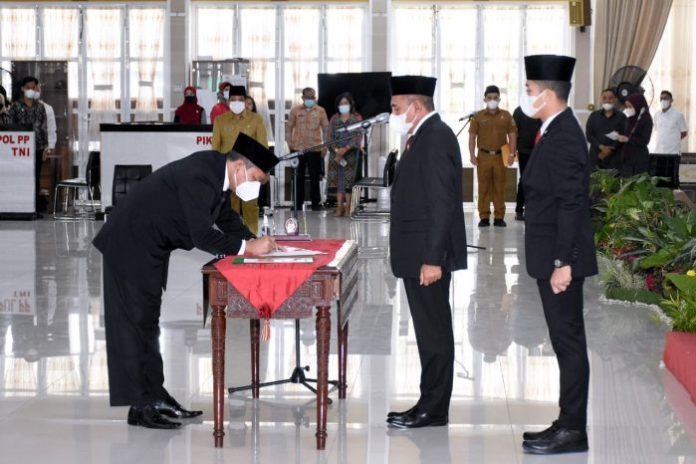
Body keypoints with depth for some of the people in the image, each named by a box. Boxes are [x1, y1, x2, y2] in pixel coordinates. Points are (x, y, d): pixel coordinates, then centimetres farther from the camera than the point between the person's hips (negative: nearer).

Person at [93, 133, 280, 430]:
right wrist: (246, 247, -22)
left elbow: (227, 219, 13)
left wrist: (255, 242, 0)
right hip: (130, 246, -10)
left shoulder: (216, 170, 1)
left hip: (150, 247, 10)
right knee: (136, 321, -5)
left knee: (147, 321, 13)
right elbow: (202, 235, -30)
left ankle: (154, 396, 20)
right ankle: (141, 407, -1)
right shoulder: (198, 177, -27)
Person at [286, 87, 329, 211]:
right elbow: (289, 127, 8)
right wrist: (289, 143, 0)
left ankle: (316, 203, 10)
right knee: (298, 177, 4)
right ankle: (298, 203, 12)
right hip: (298, 148, 1)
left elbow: (326, 128, 6)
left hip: (315, 149, -1)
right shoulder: (295, 111, 6)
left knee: (315, 177, 3)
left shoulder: (321, 111, 5)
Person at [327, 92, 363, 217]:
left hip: (351, 153, -3)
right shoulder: (334, 119, 11)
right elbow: (330, 136, 5)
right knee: (337, 178, -2)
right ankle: (339, 206, -2)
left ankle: (348, 207, -5)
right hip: (336, 153, 3)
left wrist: (345, 149, -17)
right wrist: (336, 150, -12)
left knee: (348, 179, -6)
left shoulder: (356, 118, 3)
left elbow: (358, 136, -5)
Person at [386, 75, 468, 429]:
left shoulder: (435, 137, -15)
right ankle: (431, 405, 20)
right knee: (430, 331, 13)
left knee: (433, 333, -2)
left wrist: (432, 258, -23)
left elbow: (441, 203, -21)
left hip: (428, 255, -10)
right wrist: (424, 255, 17)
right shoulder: (425, 136, 15)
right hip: (419, 254, 10)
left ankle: (433, 409, 5)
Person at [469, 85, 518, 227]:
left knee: (500, 188, 4)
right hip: (483, 156, 0)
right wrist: (472, 155, -5)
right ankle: (484, 217, 7)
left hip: (501, 156, 0)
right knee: (483, 187, 2)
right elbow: (472, 136, 4)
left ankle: (499, 217, 9)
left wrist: (512, 154, -4)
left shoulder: (506, 116, 5)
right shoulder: (478, 116, 4)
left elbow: (512, 135, 5)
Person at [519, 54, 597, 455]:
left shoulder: (563, 136, -17)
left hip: (561, 260, -10)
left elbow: (571, 204, -22)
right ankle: (568, 425, 22)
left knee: (569, 343, -3)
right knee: (567, 343, 14)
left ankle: (572, 431, 4)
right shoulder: (557, 132, 13)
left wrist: (563, 263, -22)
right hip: (552, 257, 10)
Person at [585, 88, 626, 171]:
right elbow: (589, 135, 4)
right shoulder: (594, 116, 11)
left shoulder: (621, 117, 6)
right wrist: (602, 147, -10)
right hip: (596, 156, 1)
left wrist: (611, 150, -10)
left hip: (614, 157, -1)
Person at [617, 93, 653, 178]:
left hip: (640, 159, -6)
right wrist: (619, 137, -4)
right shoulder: (629, 119, 12)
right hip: (626, 157, 6)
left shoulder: (646, 119, -7)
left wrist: (628, 139, -20)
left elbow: (644, 141, -12)